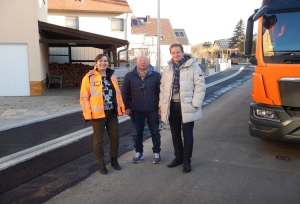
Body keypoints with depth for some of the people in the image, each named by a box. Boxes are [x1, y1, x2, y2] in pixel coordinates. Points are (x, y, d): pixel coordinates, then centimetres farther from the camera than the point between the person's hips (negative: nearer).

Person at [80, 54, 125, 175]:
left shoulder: (112, 76, 10)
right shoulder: (89, 77, -7)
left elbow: (117, 93, 14)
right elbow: (84, 97, -8)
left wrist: (121, 107, 9)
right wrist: (87, 113, -14)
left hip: (112, 112, 5)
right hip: (98, 113, -5)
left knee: (115, 136, 12)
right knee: (98, 139, 7)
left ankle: (114, 160, 31)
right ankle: (101, 164, 21)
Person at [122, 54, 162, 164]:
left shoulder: (156, 75, -3)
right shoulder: (129, 76, -1)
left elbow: (160, 92, 1)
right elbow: (125, 92, 3)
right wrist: (127, 107, 0)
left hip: (153, 110, -1)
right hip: (136, 111, 1)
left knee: (155, 132, 10)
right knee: (138, 132, 12)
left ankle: (156, 153, 24)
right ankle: (138, 152, 28)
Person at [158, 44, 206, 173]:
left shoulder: (193, 66, -7)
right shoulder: (168, 68, 9)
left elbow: (200, 86, -10)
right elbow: (163, 87, 12)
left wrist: (195, 104, -15)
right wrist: (161, 105, 8)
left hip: (186, 106, -5)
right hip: (172, 106, 5)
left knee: (187, 135, 5)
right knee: (175, 134, 15)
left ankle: (186, 161, 18)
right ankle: (178, 157, 32)